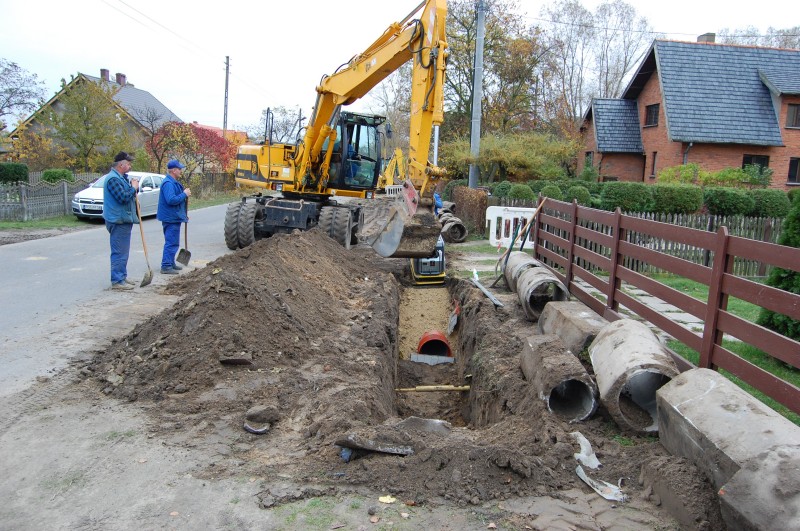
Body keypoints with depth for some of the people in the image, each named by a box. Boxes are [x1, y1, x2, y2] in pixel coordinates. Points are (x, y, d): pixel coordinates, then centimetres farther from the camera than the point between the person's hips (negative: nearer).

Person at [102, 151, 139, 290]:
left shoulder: (121, 177, 16)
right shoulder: (113, 178, -17)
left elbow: (126, 194, 21)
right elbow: (123, 197, -26)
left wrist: (133, 186, 2)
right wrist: (133, 188, -12)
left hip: (124, 220, 11)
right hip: (118, 221, -11)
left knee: (123, 251, 16)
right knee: (119, 252, -8)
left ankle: (122, 277, 25)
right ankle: (117, 281, -4)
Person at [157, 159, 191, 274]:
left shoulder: (173, 182, 16)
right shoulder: (168, 183, -18)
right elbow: (171, 200, -29)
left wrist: (184, 213, 23)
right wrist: (184, 194, -19)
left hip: (174, 217, 11)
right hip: (170, 218, -11)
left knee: (173, 242, 18)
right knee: (171, 243, -9)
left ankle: (171, 263, 27)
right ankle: (166, 266, -7)